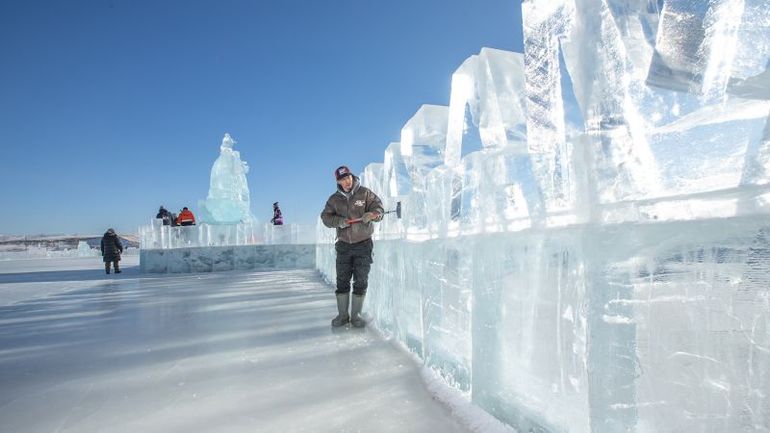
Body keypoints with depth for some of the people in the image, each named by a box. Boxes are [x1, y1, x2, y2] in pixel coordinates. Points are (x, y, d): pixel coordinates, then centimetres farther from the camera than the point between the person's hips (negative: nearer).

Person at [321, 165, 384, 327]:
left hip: (363, 244, -2)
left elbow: (378, 207, -7)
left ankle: (356, 315, 16)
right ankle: (342, 314, 18)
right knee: (342, 281, 5)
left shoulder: (365, 193, -4)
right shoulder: (334, 199, 4)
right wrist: (339, 221, -18)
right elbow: (326, 217, 2)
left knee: (361, 281, 3)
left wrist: (372, 214, -30)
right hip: (343, 245, 2)